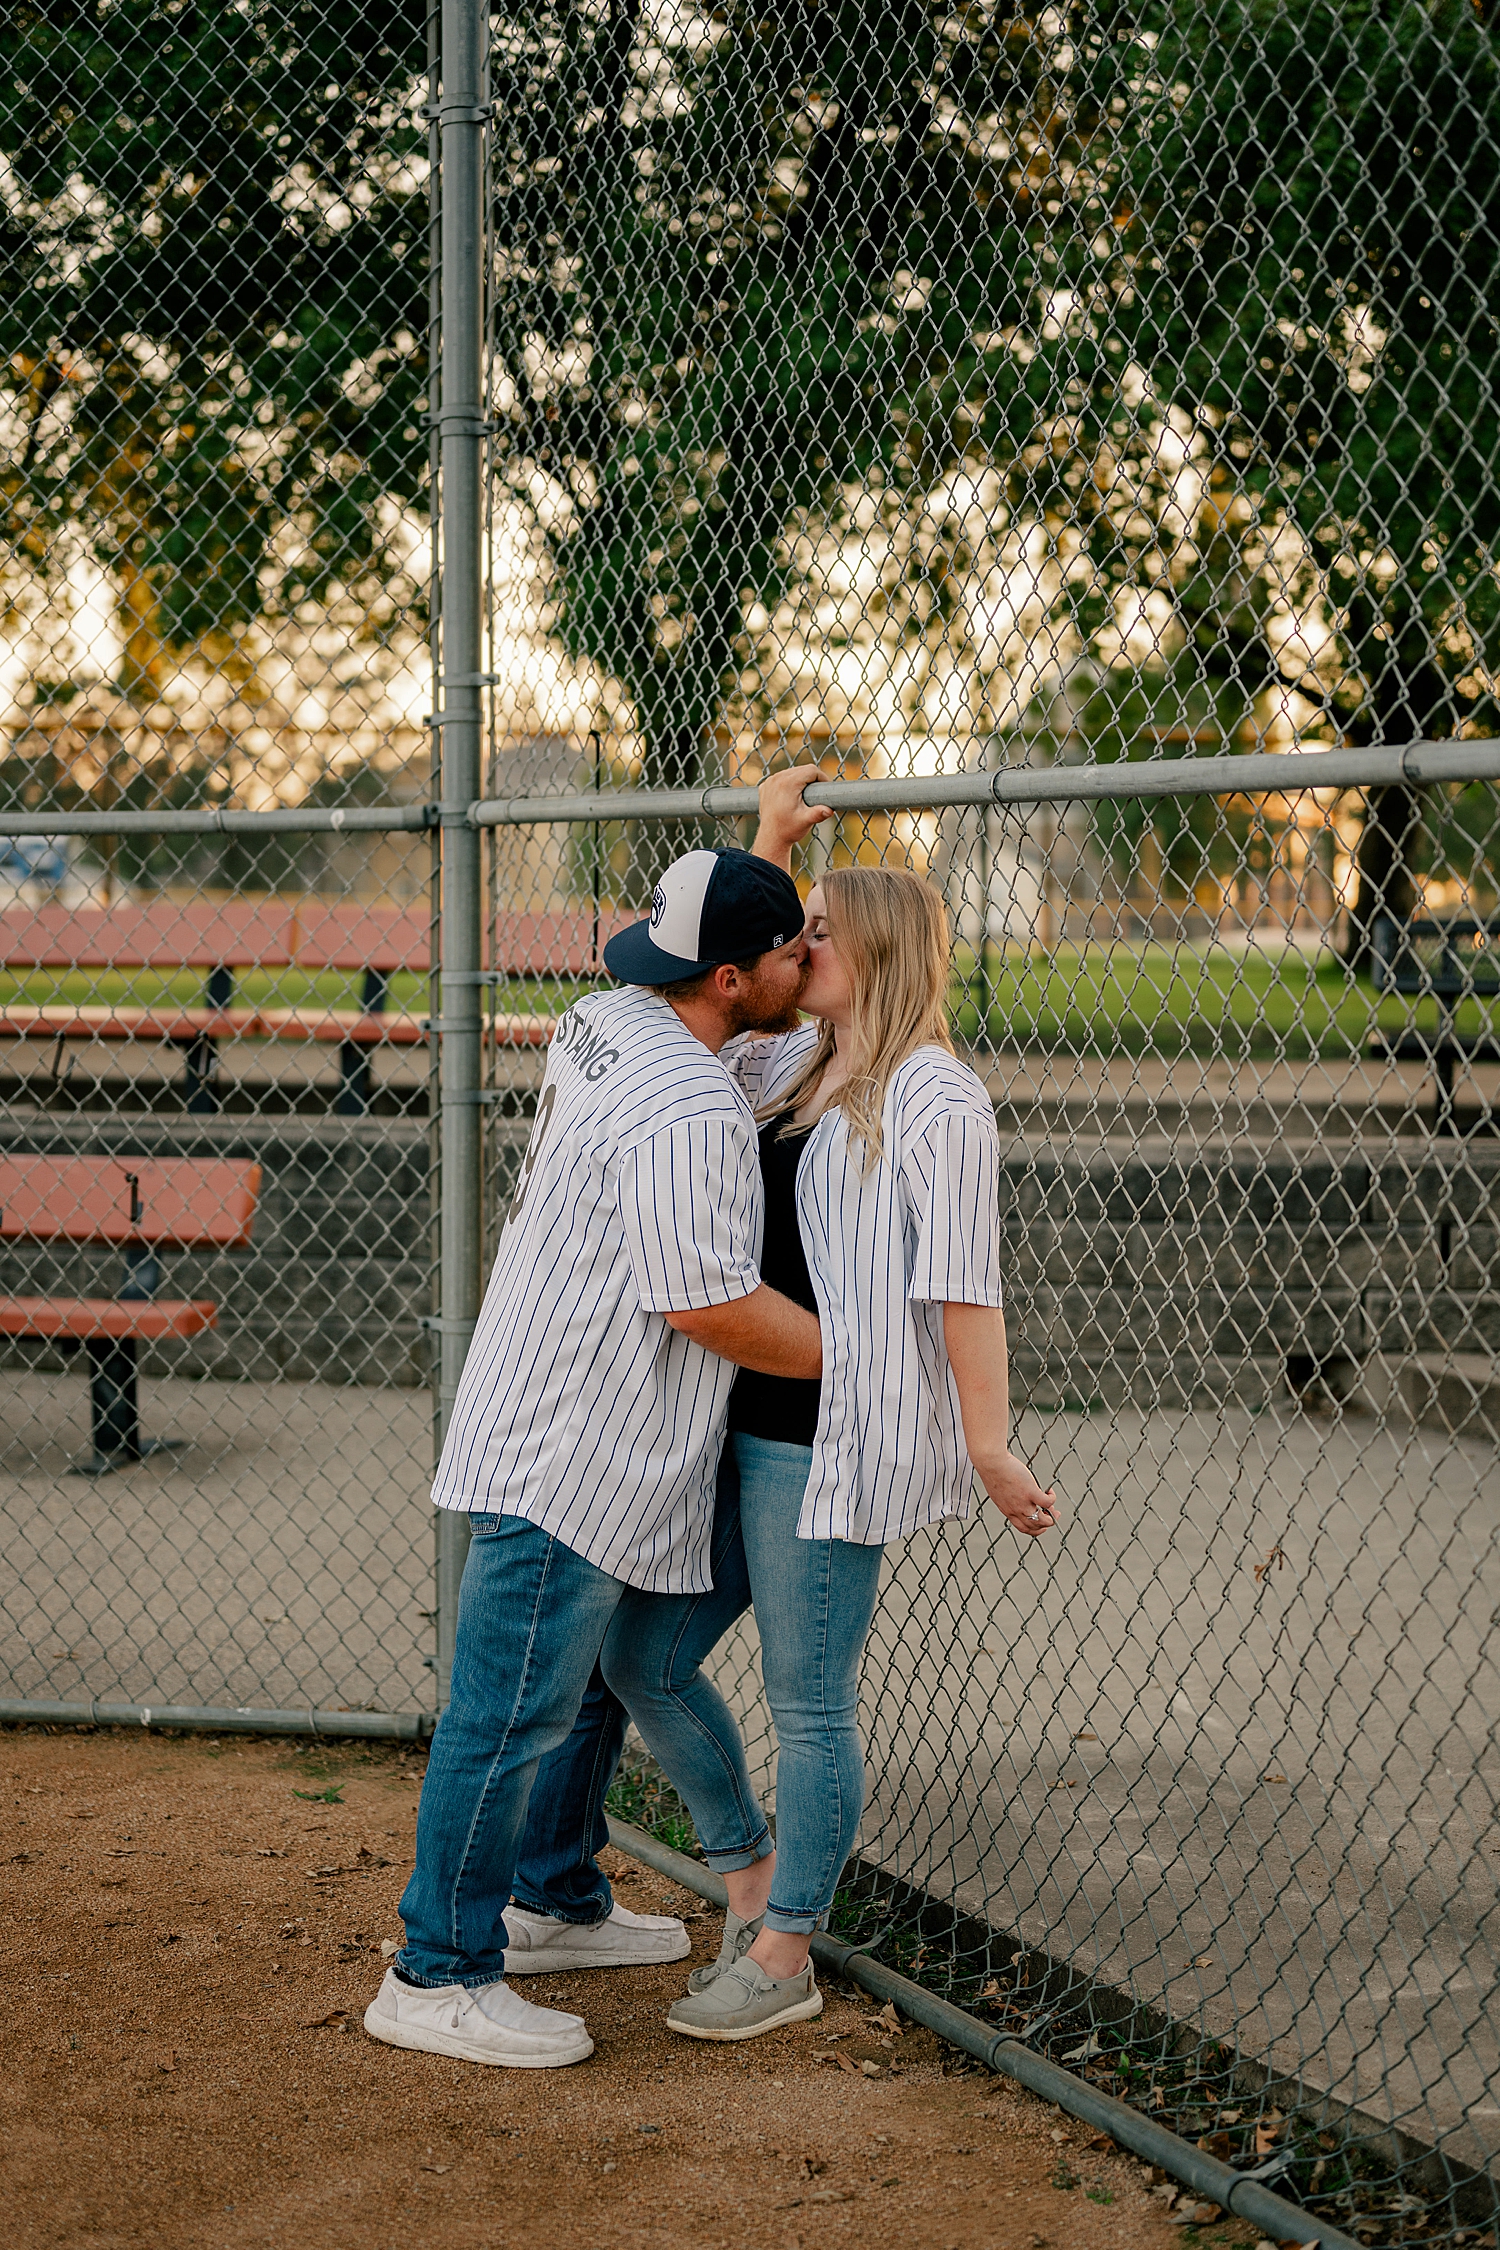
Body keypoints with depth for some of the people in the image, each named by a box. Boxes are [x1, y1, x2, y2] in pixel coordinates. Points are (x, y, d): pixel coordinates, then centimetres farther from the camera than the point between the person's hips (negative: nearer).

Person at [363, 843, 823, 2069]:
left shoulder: (601, 1022, 6)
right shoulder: (687, 1110, -24)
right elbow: (710, 1304, -24)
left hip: (569, 1441, 11)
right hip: (568, 1460, -11)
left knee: (589, 1684, 23)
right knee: (513, 1713, -3)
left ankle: (552, 1901, 38)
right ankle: (436, 1978, 4)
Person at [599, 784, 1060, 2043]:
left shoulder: (933, 1098, -11)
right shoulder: (801, 1071, 15)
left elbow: (964, 1285, -16)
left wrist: (987, 1443, -20)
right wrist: (766, 852, 19)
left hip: (833, 1440, -9)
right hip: (742, 1426, 9)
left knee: (809, 1697, 0)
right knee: (644, 1657, 12)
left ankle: (782, 1956, 13)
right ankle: (753, 1875, 29)